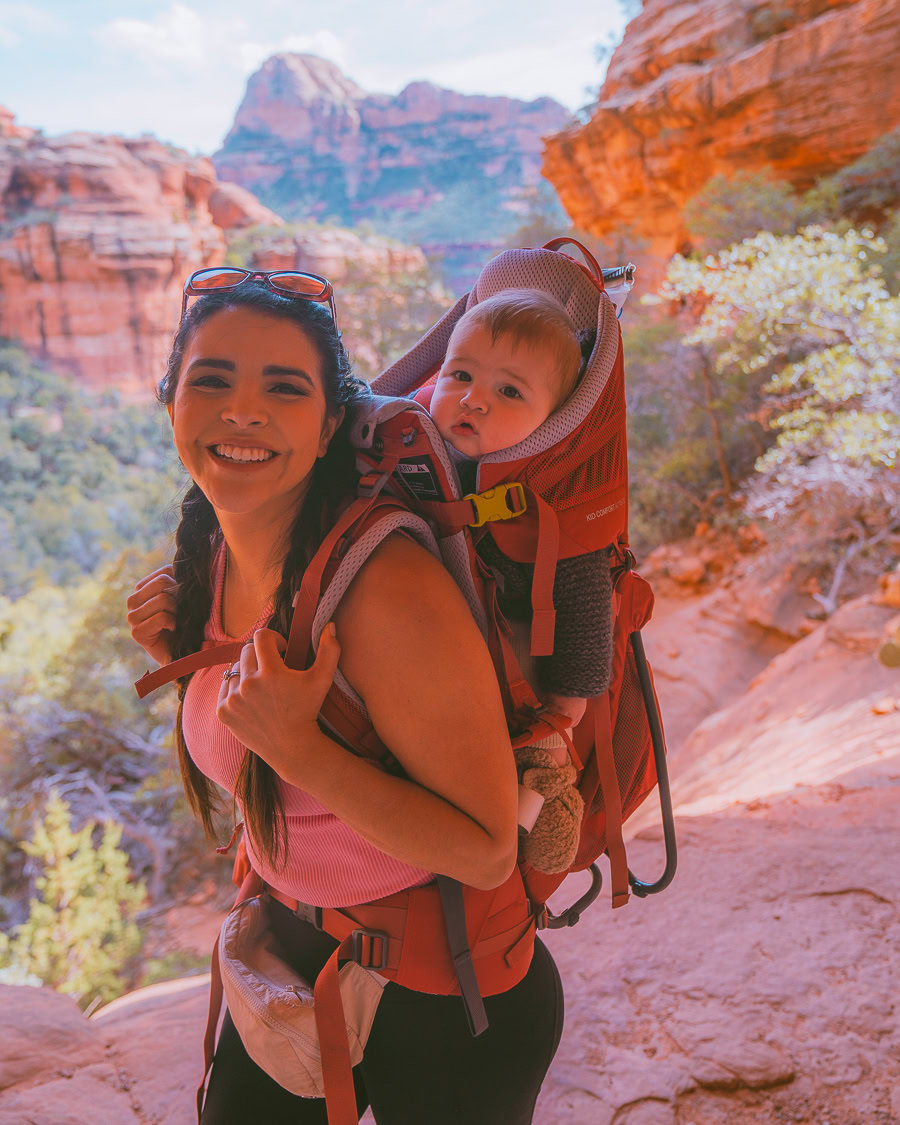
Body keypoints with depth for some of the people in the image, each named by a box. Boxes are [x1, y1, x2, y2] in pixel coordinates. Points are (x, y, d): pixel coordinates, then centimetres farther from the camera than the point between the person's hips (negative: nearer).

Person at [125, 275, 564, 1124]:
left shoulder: (392, 591, -31)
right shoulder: (214, 556, -6)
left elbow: (485, 854, -25)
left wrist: (296, 747, -34)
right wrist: (185, 659, -9)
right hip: (292, 954, 7)